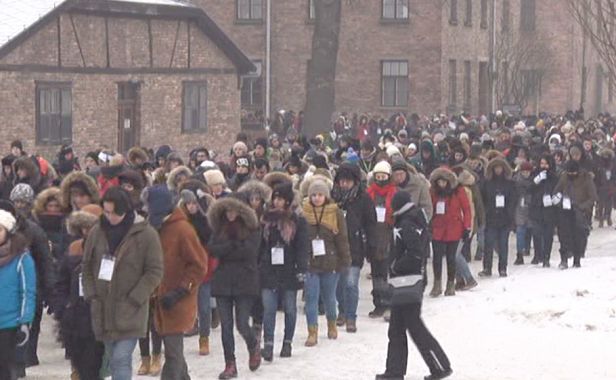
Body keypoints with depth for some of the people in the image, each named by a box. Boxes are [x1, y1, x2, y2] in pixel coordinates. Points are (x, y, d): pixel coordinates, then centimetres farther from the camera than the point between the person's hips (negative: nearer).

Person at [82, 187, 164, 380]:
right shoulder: (97, 232, 5)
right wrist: (91, 295, 2)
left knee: (121, 359, -14)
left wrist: (134, 299, -12)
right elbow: (87, 266, 13)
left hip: (129, 312, -5)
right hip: (103, 311, 5)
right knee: (115, 360, 15)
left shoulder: (146, 234, -8)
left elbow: (154, 271, -7)